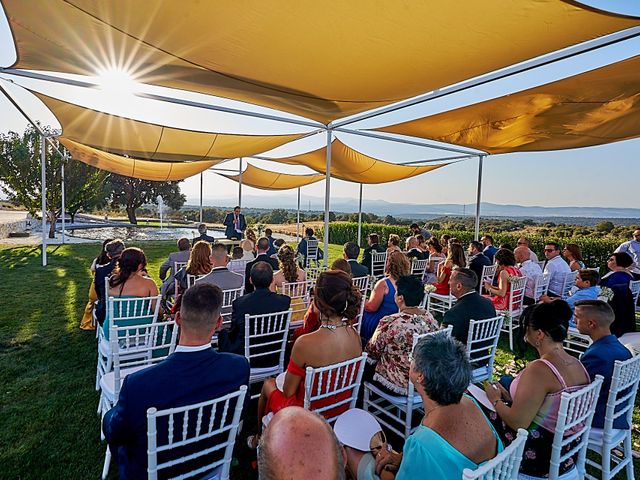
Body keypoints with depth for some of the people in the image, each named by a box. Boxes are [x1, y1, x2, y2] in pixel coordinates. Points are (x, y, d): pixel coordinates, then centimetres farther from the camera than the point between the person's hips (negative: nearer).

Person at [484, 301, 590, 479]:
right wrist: (509, 398, 10)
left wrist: (496, 400, -7)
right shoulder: (577, 365, -3)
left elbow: (517, 423, -25)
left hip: (536, 459, -8)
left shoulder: (539, 369, -29)